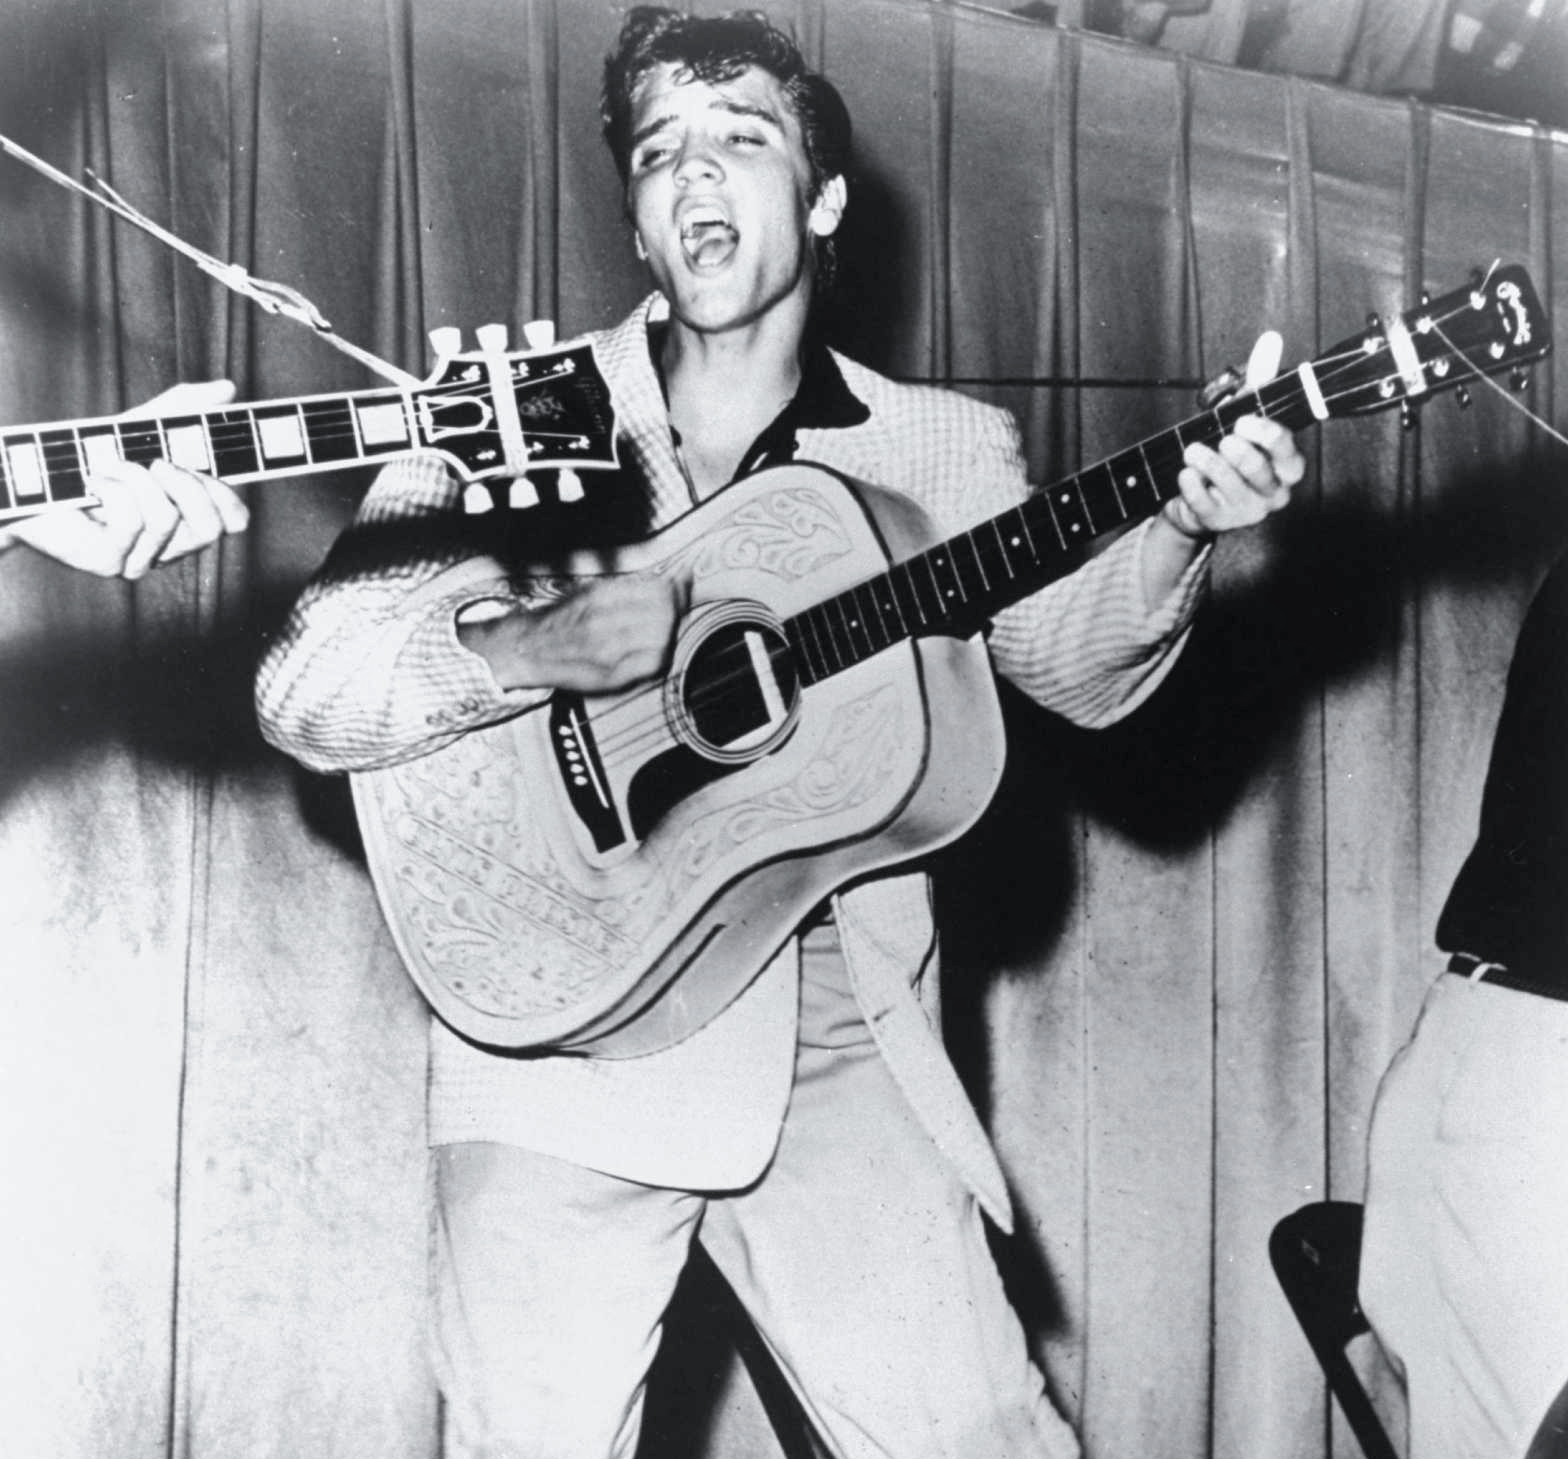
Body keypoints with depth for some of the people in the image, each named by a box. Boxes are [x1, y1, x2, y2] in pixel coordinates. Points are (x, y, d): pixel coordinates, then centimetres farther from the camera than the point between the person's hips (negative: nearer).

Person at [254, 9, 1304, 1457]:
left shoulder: (948, 450, 8)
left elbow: (1080, 669, 3)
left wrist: (1180, 524, -16)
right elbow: (301, 685, -4)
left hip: (835, 1052, 2)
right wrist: (522, 652, -22)